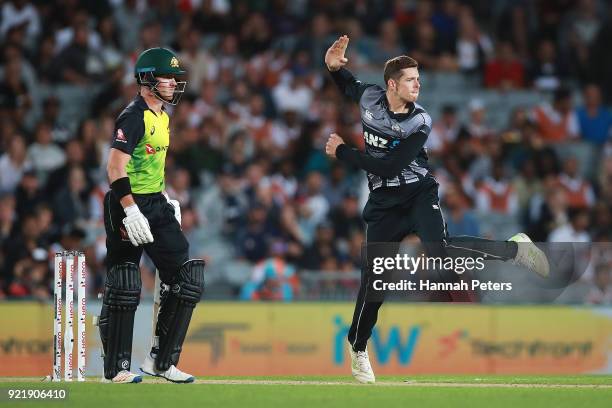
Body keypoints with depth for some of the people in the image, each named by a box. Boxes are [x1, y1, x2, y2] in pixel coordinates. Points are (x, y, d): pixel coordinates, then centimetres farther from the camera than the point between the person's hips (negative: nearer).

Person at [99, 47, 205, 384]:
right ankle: (117, 367, 5)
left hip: (155, 204, 9)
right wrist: (130, 211, -29)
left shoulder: (162, 117, 14)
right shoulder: (134, 116, -15)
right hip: (128, 206, -9)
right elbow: (116, 167, -23)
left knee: (187, 279, 1)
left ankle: (162, 360, 7)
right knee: (123, 288, -3)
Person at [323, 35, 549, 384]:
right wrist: (335, 66, -2)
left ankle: (514, 249, -17)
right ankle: (358, 348, 19)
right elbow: (347, 83, 21)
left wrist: (343, 152, -15)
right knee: (373, 275, 1)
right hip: (384, 203, 3)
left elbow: (389, 166, -21)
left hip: (418, 194, -3)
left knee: (439, 250, -30)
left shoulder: (420, 122, -15)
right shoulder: (370, 98, -4)